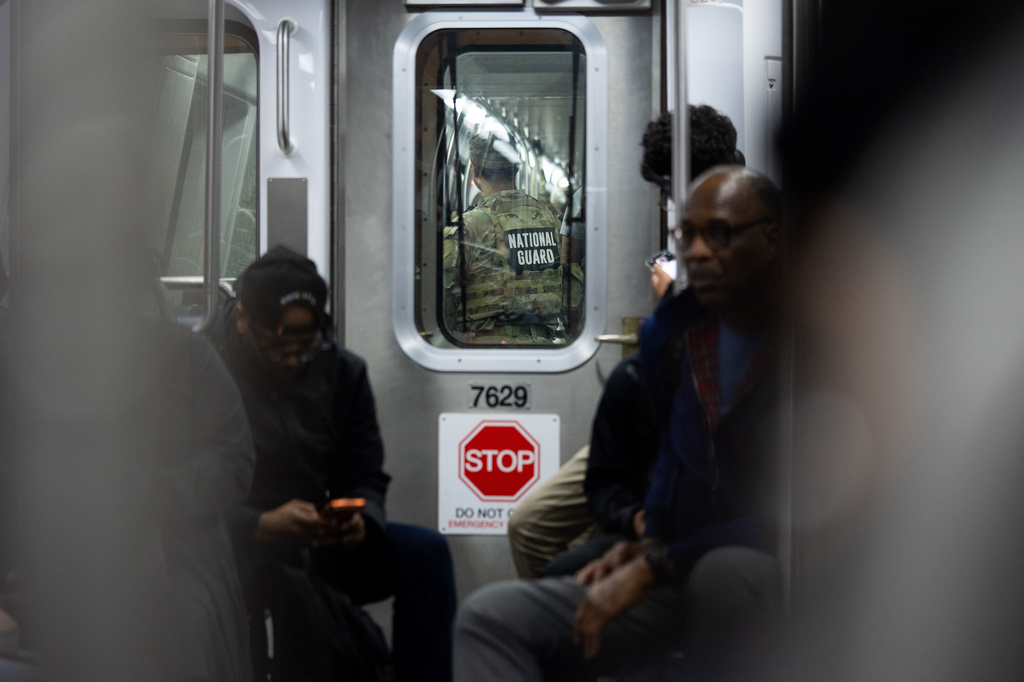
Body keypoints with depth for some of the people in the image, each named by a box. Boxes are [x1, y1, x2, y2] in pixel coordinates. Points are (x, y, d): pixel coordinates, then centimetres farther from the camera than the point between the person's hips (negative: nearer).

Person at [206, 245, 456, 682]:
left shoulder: (342, 372, 4)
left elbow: (365, 478, 6)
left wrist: (360, 519, -18)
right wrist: (262, 527, -31)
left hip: (316, 543, 5)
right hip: (234, 550, -5)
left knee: (426, 553, -15)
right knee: (286, 580, -39)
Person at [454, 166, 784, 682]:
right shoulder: (671, 334, 7)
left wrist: (655, 566, -21)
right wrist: (647, 542, 5)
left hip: (769, 575, -6)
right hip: (679, 576, 6)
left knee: (724, 570, -42)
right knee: (489, 617, -8)